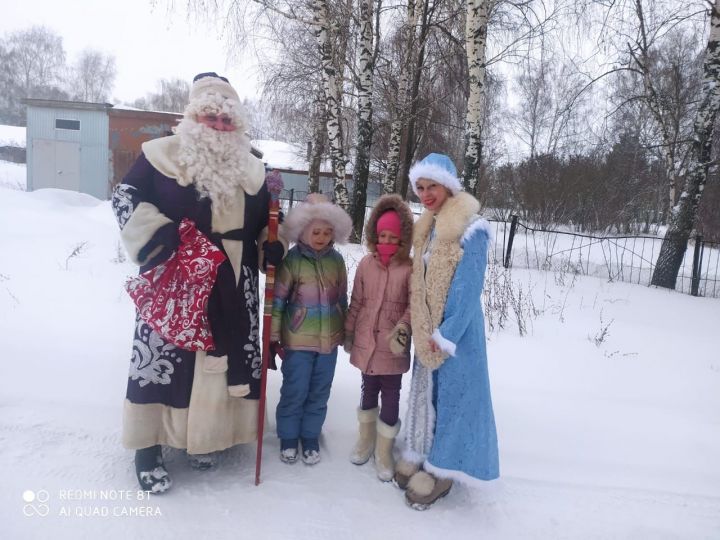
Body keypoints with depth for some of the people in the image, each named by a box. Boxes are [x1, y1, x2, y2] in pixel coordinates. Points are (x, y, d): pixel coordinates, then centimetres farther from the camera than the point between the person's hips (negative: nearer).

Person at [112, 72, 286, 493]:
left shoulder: (252, 168, 13)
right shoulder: (163, 154, -2)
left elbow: (264, 221, 21)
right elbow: (126, 197, -2)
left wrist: (273, 248, 1)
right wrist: (156, 238, -16)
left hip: (232, 286, 5)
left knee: (226, 353, 10)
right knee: (164, 352, -1)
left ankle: (206, 433, 30)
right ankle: (149, 445, 16)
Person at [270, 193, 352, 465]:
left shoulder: (336, 260, 2)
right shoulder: (292, 259, -9)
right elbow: (278, 299, -7)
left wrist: (345, 330, 14)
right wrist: (273, 334, -6)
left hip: (329, 338, 4)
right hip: (298, 338, -3)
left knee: (319, 392, 14)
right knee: (294, 391, 7)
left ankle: (311, 438, 31)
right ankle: (288, 438, 28)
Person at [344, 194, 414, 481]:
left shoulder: (409, 268, -10)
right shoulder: (366, 264, 0)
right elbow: (356, 302, 6)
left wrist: (402, 329, -22)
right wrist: (348, 333, 8)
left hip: (393, 346, -3)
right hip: (366, 342, 3)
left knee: (391, 395, 8)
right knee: (369, 389, 20)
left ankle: (384, 451, 26)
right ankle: (366, 439, 41)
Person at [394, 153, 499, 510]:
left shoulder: (470, 229, -15)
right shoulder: (427, 227, 9)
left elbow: (468, 288, -18)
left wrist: (445, 334, -18)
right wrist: (419, 326, 9)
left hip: (456, 329, -8)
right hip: (428, 328, 8)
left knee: (451, 394, 4)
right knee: (425, 392, 16)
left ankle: (441, 469, 18)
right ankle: (420, 455, 32)